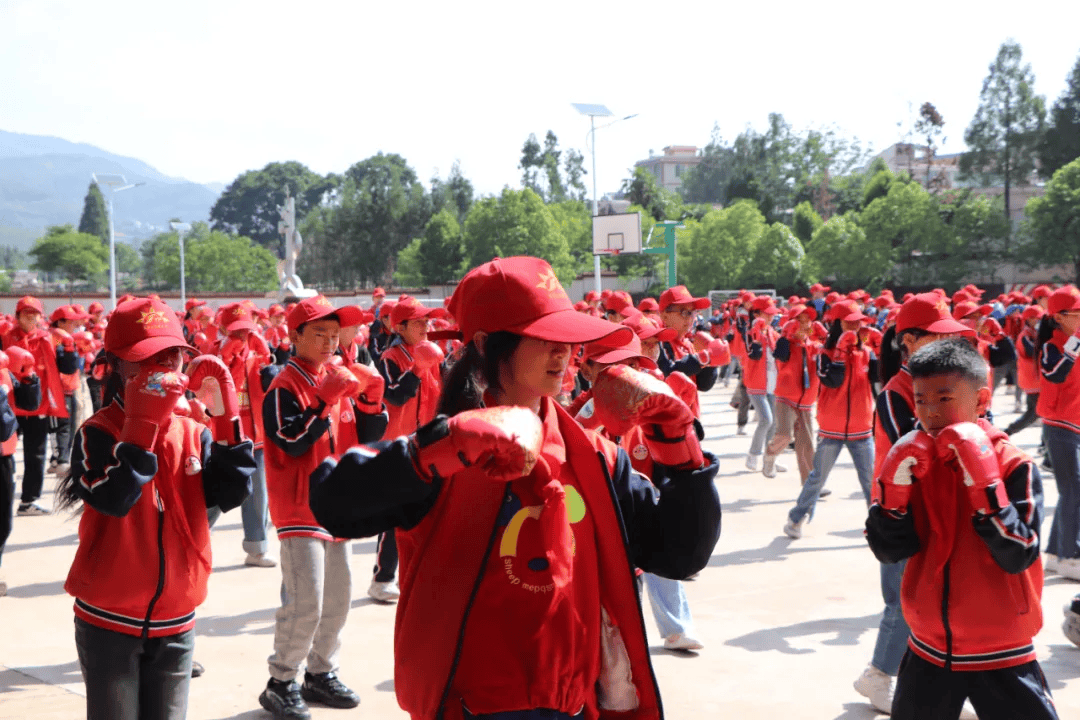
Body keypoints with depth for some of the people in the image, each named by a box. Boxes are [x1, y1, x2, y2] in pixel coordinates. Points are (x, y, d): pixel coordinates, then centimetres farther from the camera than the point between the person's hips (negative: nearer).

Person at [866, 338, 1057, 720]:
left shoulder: (1015, 466, -14)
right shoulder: (915, 463, -1)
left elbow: (1017, 556, -23)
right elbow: (889, 549, -7)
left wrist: (982, 478, -29)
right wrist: (895, 480, -19)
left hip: (1001, 658, -4)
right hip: (928, 650, 4)